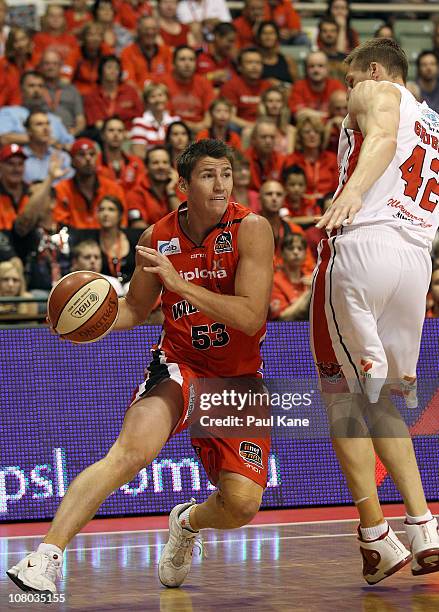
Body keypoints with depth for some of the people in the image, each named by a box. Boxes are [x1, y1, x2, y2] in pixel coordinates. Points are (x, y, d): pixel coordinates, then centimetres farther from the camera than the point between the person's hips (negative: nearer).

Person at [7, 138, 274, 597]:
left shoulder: (251, 229, -12)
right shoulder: (158, 238, -2)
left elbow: (251, 318, -21)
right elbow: (135, 308, 14)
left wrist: (180, 283, -29)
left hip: (239, 379, 0)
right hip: (179, 365, 1)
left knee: (242, 503, -14)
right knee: (132, 449, -29)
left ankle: (188, 523, 25)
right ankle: (47, 556, -33)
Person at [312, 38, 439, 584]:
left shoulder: (376, 92, 9)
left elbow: (383, 134, -15)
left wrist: (354, 189, -32)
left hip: (363, 244, -7)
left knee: (341, 390, 1)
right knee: (378, 397, 18)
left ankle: (377, 539, -4)